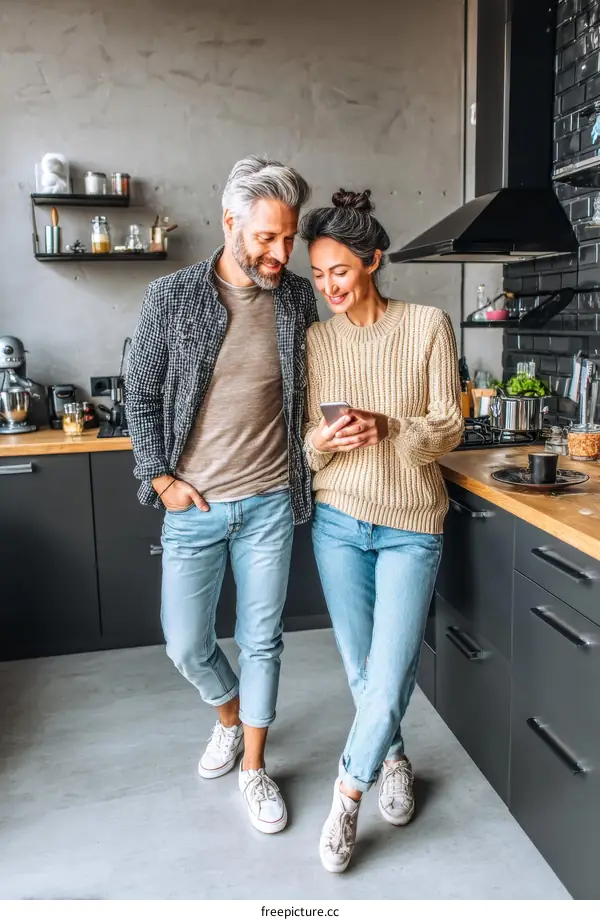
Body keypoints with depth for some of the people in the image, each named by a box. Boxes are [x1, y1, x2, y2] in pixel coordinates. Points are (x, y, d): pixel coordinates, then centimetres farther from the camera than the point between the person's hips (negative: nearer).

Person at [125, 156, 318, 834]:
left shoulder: (298, 298, 0)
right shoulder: (171, 297, -6)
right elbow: (140, 396, 1)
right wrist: (160, 478, -5)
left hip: (269, 503, 1)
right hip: (193, 504, 0)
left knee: (261, 641, 11)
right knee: (186, 645, 9)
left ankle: (253, 766, 32)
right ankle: (230, 716, 42)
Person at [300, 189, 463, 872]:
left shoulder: (428, 327, -5)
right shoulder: (315, 341, 3)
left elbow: (449, 428, -5)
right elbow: (304, 444, 5)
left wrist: (386, 430, -24)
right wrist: (320, 443, -19)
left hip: (410, 526, -2)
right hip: (339, 520, 3)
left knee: (389, 678, -5)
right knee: (361, 669, 11)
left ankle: (348, 794, 19)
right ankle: (394, 761, 39)